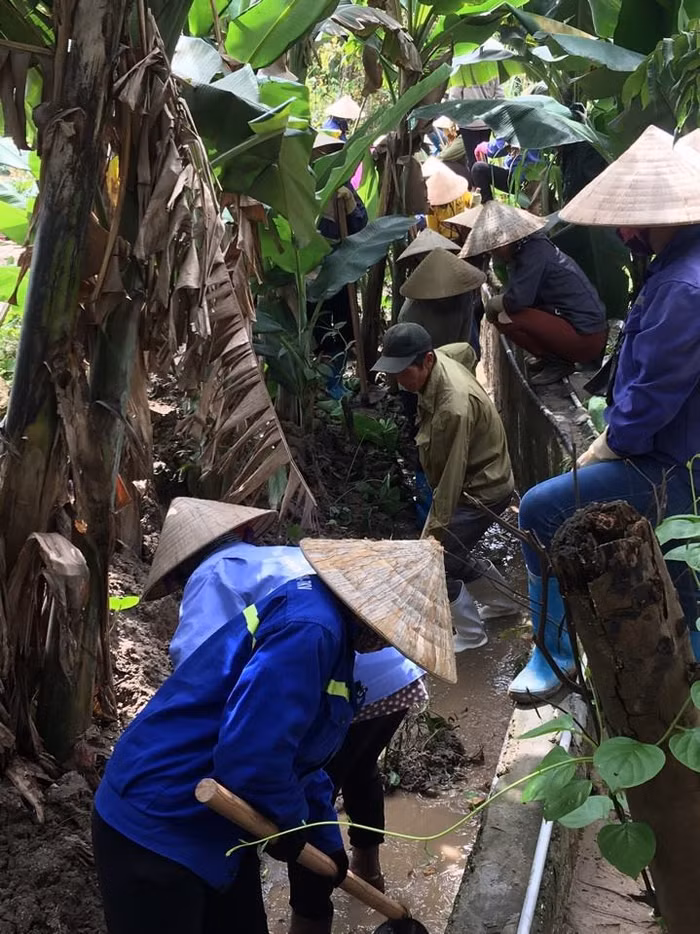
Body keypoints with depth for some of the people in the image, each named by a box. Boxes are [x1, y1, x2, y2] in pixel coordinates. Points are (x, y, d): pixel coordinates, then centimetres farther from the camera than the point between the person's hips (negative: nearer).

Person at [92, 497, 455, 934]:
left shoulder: (330, 627, 8)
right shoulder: (309, 629, -26)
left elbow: (299, 753, 19)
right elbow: (250, 754, -32)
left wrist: (326, 839, 25)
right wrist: (290, 822, -11)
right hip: (157, 826, -10)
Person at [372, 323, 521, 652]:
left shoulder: (454, 407, -36)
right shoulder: (441, 357, -10)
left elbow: (450, 476, -32)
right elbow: (466, 350, 16)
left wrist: (434, 531, -27)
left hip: (481, 491, -9)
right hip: (474, 481, 9)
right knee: (451, 554, 22)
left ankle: (470, 634, 14)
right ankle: (503, 602, 42)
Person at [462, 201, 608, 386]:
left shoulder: (535, 250, -17)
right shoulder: (522, 251, 11)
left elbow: (517, 299, -26)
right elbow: (513, 293, 14)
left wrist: (492, 303, -7)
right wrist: (496, 303, -7)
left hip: (585, 339, -10)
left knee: (506, 319, -19)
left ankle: (557, 363, -5)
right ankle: (551, 356, 17)